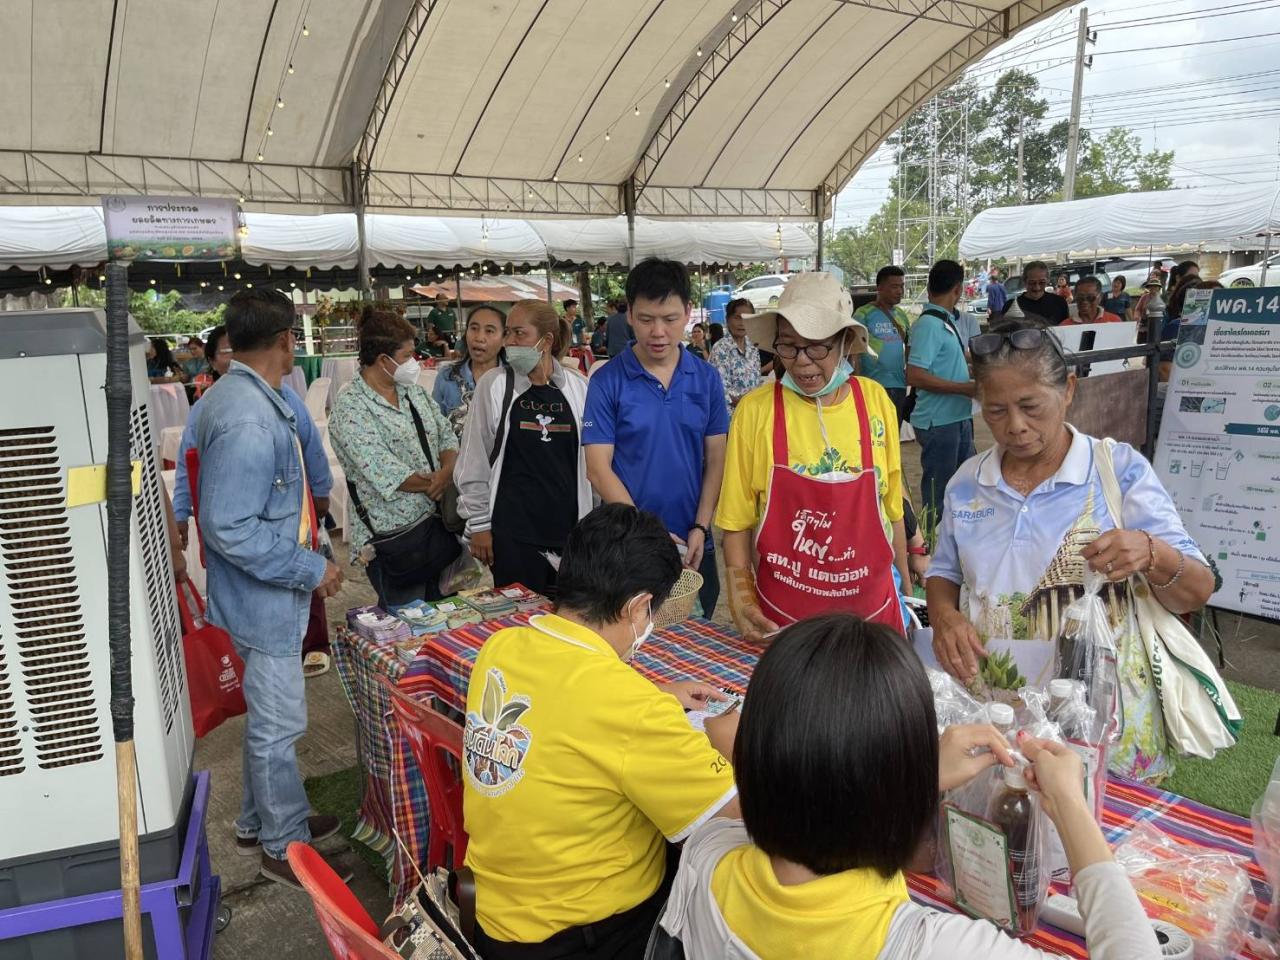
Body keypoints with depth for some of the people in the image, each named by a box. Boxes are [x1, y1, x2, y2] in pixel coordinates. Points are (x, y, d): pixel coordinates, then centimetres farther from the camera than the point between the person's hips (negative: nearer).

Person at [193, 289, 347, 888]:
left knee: (269, 718, 24)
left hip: (265, 593, 10)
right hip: (265, 599, -10)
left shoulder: (234, 397, 6)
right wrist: (311, 569, -21)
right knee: (279, 727, 6)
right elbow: (230, 528, -29)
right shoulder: (249, 421, -27)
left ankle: (260, 821, 41)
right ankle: (287, 847, 24)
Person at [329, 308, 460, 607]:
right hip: (393, 535, -7)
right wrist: (435, 484, -11)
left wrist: (447, 470, -13)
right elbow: (385, 473, -21)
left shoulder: (414, 391, 10)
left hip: (437, 521, 7)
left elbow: (447, 434, 8)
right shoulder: (350, 408, -14)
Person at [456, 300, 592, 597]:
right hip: (513, 530, -2)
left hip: (568, 526, 2)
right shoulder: (493, 384, -3)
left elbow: (592, 456, 9)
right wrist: (478, 524, -1)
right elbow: (474, 462, 0)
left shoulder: (578, 387, 1)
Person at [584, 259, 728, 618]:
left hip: (693, 546, 3)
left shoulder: (707, 379, 1)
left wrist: (700, 528, -8)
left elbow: (716, 460, 3)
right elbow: (598, 469, -11)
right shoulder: (607, 381, -8)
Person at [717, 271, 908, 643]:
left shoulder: (874, 400, -3)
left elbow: (891, 506, 6)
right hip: (780, 613, -2)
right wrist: (742, 601, -9)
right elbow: (737, 521, -3)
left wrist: (905, 585, 12)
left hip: (871, 605, 2)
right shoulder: (755, 410, -10)